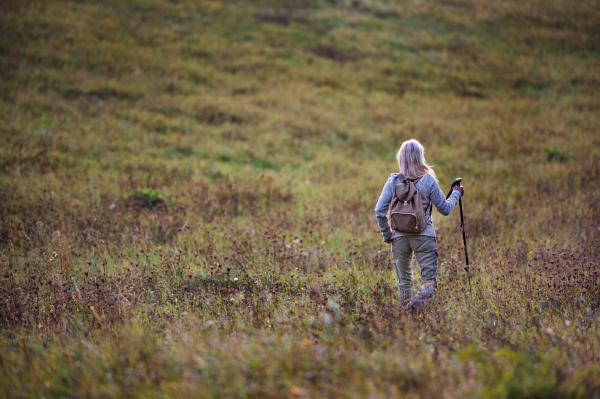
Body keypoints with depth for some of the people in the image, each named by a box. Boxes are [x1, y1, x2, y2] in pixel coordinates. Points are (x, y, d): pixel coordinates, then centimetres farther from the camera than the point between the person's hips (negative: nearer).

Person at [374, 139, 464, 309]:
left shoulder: (393, 181, -4)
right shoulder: (428, 181, -8)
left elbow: (380, 211, -4)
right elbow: (445, 209, 0)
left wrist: (386, 234, 9)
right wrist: (456, 194, 18)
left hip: (399, 236, 2)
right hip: (424, 236, -2)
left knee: (404, 281, 17)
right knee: (429, 281, 0)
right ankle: (415, 306, -23)